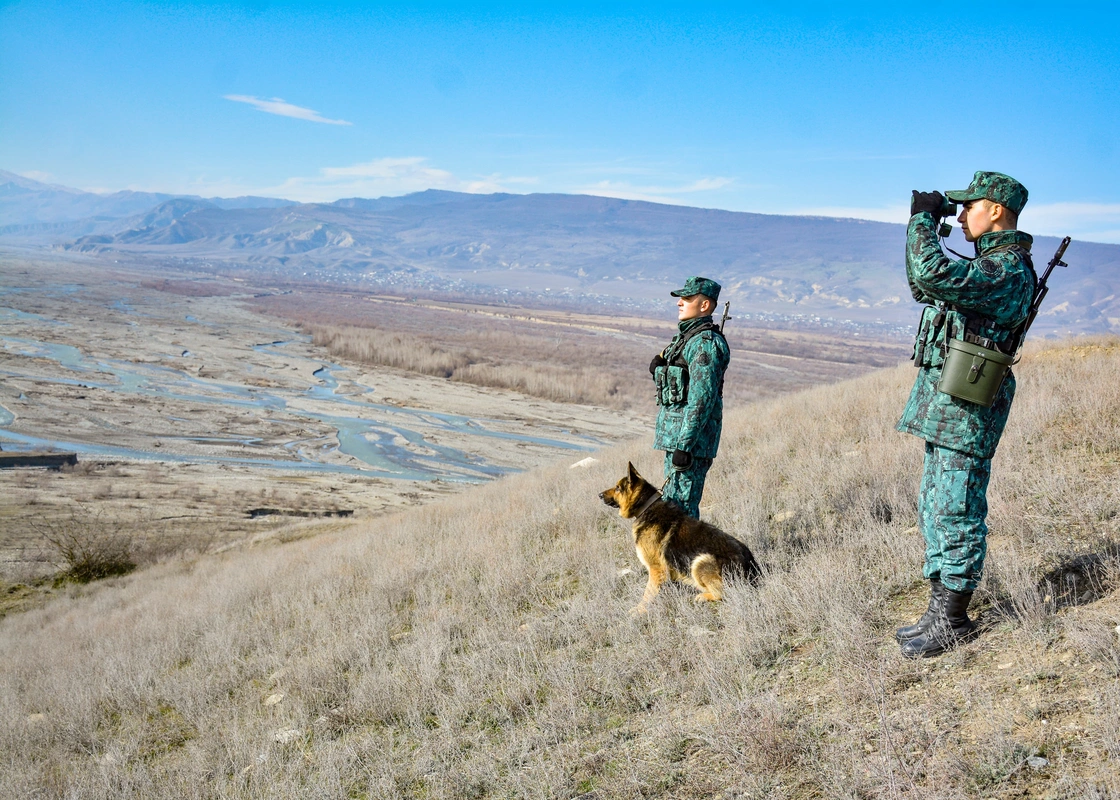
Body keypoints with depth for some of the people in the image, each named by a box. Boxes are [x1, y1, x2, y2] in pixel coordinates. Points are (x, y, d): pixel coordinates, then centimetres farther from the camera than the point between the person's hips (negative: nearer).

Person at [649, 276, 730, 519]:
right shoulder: (687, 337, 16)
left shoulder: (705, 343, -16)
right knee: (672, 502, 16)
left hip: (691, 436, -11)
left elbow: (702, 398, -22)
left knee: (678, 506, -9)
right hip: (676, 434, 11)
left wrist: (684, 445, -25)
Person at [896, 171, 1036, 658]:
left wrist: (923, 220, -16)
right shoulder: (989, 263, 17)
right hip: (945, 402, 11)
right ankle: (941, 610, 22)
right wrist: (925, 225, 17)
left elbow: (932, 276, -31)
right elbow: (923, 285, 28)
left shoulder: (1008, 270, -16)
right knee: (934, 509, 14)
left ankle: (953, 623, 3)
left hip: (966, 403, -11)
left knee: (956, 514, -5)